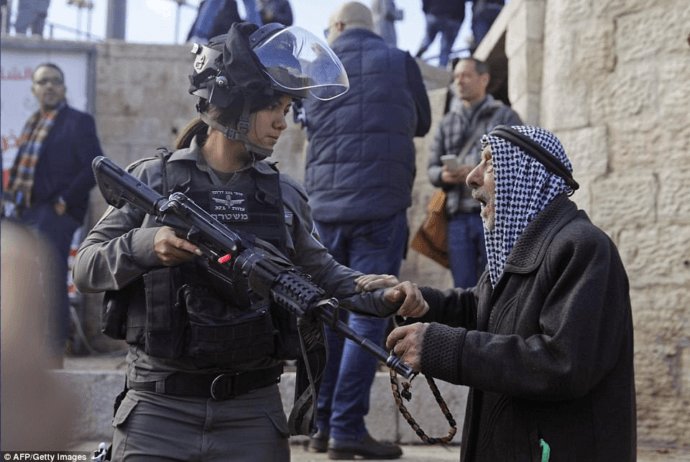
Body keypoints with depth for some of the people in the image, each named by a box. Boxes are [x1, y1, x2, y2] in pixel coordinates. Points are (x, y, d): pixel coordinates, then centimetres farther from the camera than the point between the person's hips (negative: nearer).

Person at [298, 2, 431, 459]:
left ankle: (321, 424, 15)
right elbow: (422, 124, 18)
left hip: (326, 206, 3)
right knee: (367, 315, -3)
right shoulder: (400, 62, 4)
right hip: (381, 206, -3)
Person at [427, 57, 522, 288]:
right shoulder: (447, 123, 22)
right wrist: (443, 175, -8)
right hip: (458, 216, 3)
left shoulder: (505, 117, 10)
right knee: (463, 286, 0)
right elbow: (432, 167, 16)